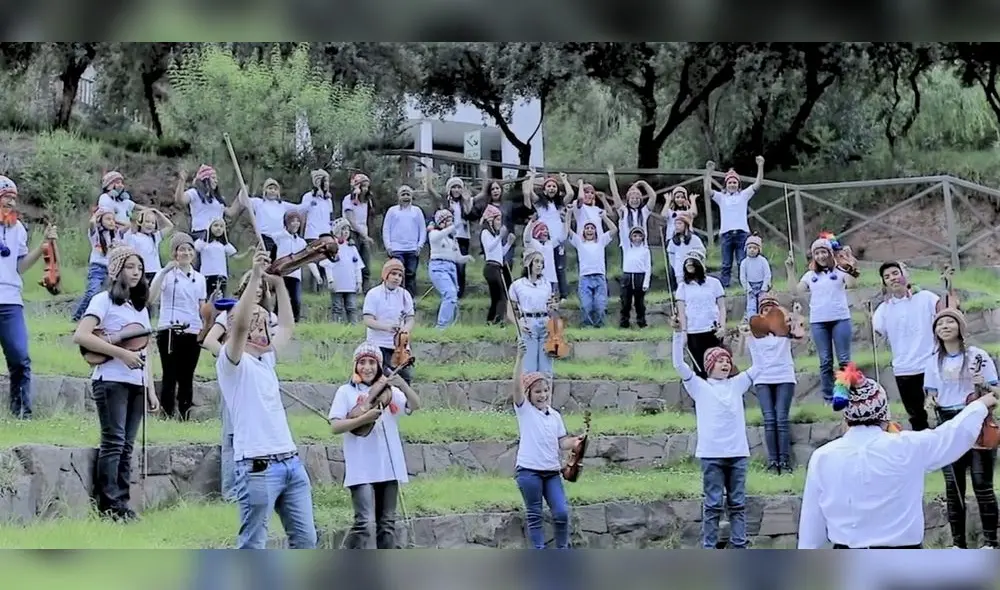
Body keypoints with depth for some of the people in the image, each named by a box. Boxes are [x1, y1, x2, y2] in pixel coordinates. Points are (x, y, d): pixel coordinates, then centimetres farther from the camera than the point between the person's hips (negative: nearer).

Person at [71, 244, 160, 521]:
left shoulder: (140, 307, 19)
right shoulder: (104, 300, -2)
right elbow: (80, 336, -16)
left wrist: (151, 389, 12)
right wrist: (121, 353, -19)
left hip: (137, 383, 6)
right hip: (111, 380, -6)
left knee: (127, 445, 5)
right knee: (114, 442, -9)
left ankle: (123, 503, 6)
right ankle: (109, 505, -7)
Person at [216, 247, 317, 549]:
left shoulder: (266, 359, 18)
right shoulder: (232, 361, -5)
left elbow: (287, 326, 28)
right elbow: (239, 324, -22)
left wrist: (279, 283, 21)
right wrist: (255, 277, -23)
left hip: (291, 462, 8)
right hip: (258, 468, -8)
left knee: (305, 538, 9)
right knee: (252, 546, -4)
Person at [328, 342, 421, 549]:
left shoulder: (389, 390, 11)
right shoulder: (346, 392, 1)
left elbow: (415, 405, -3)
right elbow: (335, 426, -7)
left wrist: (402, 384, -20)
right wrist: (364, 418, -21)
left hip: (389, 467, 4)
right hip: (362, 470, -4)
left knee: (387, 523, 11)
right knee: (366, 523, -16)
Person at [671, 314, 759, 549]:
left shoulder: (736, 384, 14)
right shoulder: (700, 387, 5)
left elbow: (759, 365, 13)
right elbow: (679, 364, -5)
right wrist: (678, 333, -16)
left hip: (738, 453, 3)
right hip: (711, 454, -3)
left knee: (738, 504, 5)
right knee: (713, 505, -2)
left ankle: (739, 548, 9)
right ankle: (709, 550, 1)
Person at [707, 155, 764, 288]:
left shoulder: (744, 195, 13)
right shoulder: (721, 197, 13)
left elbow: (757, 184, 5)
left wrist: (760, 166, -5)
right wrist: (709, 172, -10)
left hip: (742, 233, -1)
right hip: (726, 234, 1)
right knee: (726, 265, 1)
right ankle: (724, 287, 1)